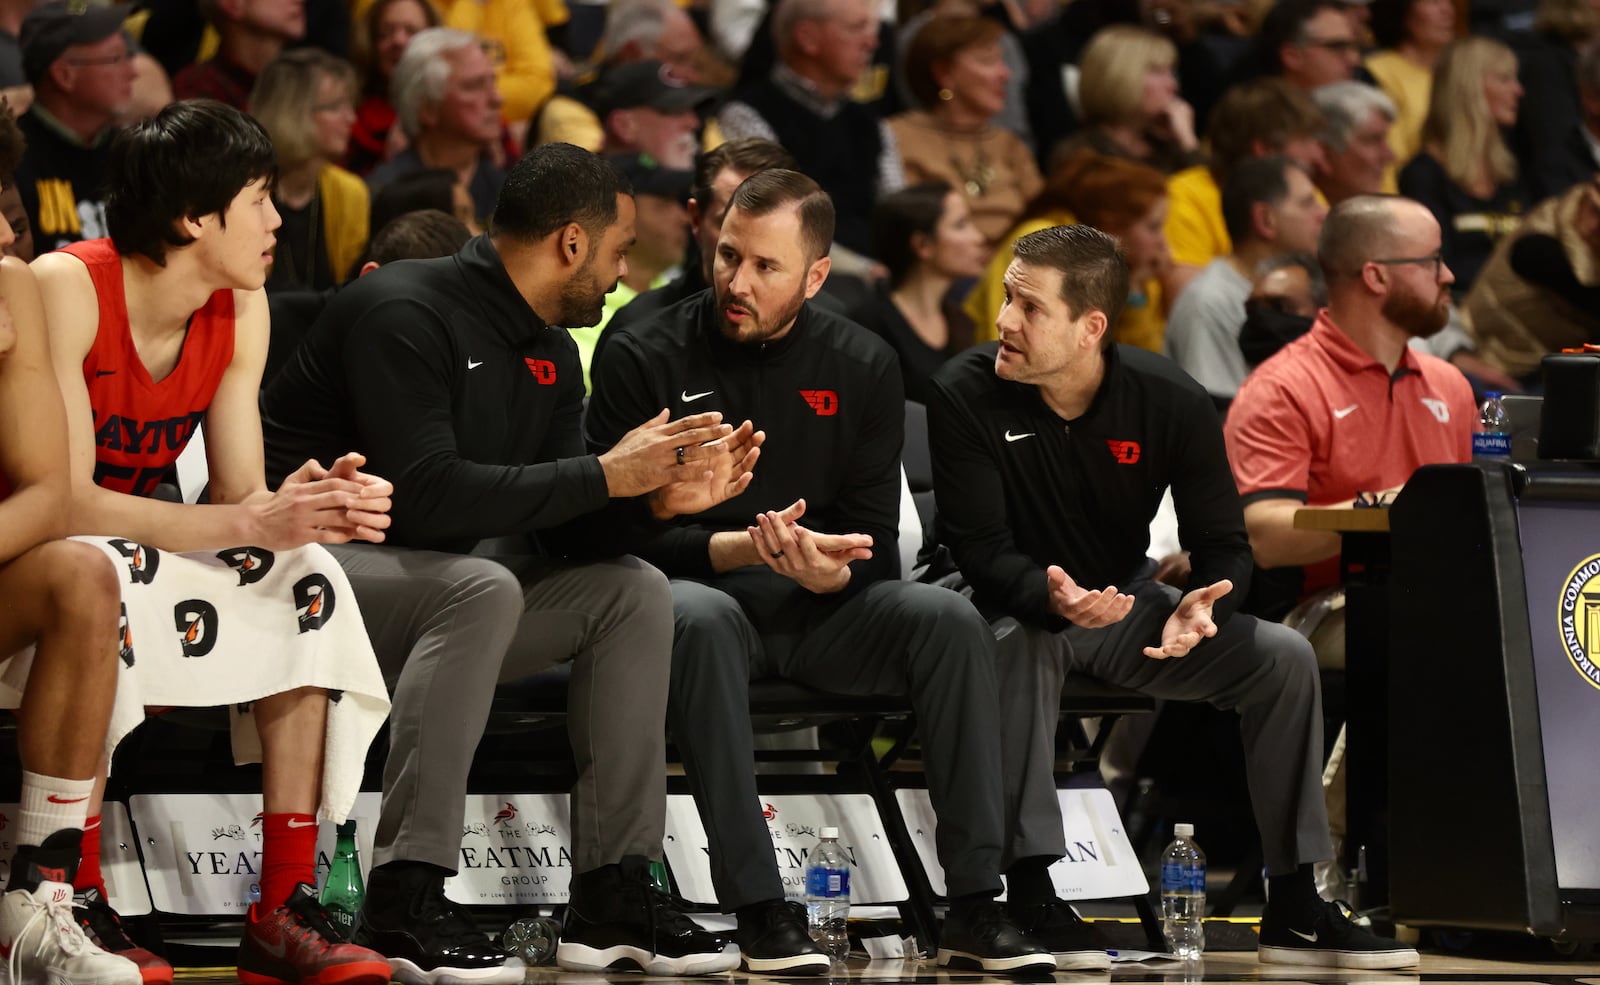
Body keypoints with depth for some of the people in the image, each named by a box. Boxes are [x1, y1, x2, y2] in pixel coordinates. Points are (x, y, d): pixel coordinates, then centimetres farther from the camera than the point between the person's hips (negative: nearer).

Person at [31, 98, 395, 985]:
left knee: (305, 579, -14)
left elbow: (238, 497, -5)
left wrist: (301, 506, -29)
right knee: (104, 573, -38)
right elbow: (65, 500, -29)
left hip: (133, 546, 7)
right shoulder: (66, 288, -22)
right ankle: (75, 904, -33)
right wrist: (248, 524, -36)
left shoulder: (240, 311, 0)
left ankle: (284, 911, -18)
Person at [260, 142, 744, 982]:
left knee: (635, 591, -2)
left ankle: (611, 896, -5)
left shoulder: (551, 353, 11)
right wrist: (603, 477, -24)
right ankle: (402, 904, -34)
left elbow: (556, 535, 8)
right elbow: (426, 494, -28)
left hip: (422, 587, 9)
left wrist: (659, 490, -11)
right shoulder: (405, 314, -18)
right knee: (483, 588, -35)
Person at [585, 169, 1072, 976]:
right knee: (702, 619, -39)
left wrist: (829, 572, -22)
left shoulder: (862, 369, 5)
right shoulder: (643, 359, -4)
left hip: (816, 609, 3)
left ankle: (975, 909, -25)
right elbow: (624, 532, -9)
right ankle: (759, 910, -39)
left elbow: (873, 541, 3)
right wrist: (745, 549, -24)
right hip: (693, 590, -3)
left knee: (949, 619, -24)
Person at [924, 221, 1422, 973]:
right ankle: (1030, 892, -35)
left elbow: (1224, 545, -6)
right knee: (1021, 644, -39)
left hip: (1126, 604, 3)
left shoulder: (1172, 402, -11)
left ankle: (1293, 911, -9)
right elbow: (980, 549, -18)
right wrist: (1050, 596, -41)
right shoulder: (966, 396, -17)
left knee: (1284, 657, -16)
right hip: (1020, 604, -3)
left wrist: (1202, 606, -31)